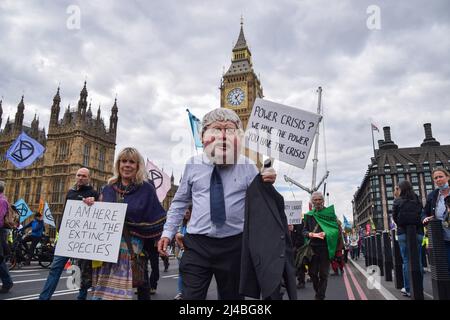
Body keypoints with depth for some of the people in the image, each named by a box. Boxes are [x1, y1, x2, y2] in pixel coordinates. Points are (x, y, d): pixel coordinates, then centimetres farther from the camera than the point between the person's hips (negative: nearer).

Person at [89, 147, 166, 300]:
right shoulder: (108, 188, 11)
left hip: (132, 250, -4)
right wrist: (91, 206, 0)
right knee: (103, 292, 6)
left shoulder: (146, 189, -2)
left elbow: (157, 220, -2)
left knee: (122, 293, -3)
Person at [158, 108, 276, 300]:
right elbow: (180, 202, 11)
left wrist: (267, 186, -22)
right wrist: (168, 232, 8)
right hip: (197, 244, 0)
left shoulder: (247, 166, -2)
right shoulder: (193, 165, 1)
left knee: (232, 296, 18)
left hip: (233, 246, 1)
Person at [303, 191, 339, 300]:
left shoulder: (329, 212, 3)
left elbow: (336, 229, 0)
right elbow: (304, 231, 9)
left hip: (325, 247, -2)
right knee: (312, 272, 5)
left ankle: (320, 296, 10)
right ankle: (318, 292, 29)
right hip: (313, 247, 2)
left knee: (323, 274, 0)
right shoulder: (309, 215, 10)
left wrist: (326, 234, -17)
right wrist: (311, 234, -12)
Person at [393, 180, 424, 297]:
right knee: (418, 261, 8)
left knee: (406, 261, 3)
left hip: (403, 233, -2)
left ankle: (407, 289, 6)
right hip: (418, 232, 2)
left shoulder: (398, 201, -3)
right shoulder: (417, 200, 6)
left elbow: (394, 217, -1)